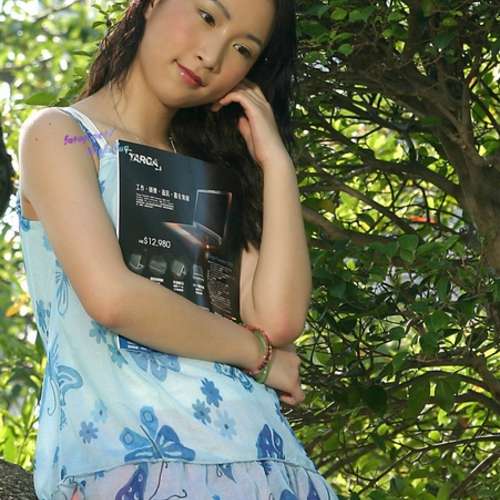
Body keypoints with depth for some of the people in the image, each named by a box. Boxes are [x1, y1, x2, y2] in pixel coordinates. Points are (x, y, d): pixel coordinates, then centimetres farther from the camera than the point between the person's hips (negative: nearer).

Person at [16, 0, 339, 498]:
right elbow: (111, 298, -14)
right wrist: (256, 352, -3)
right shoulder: (58, 134, 3)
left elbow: (278, 320, 3)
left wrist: (275, 160, 6)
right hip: (132, 453, -5)